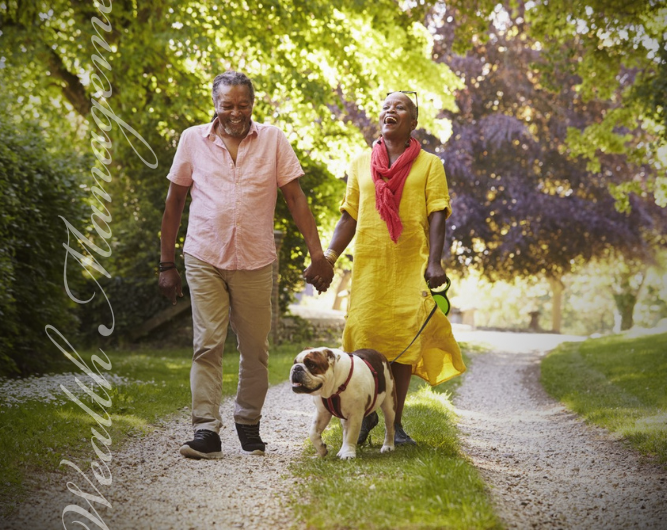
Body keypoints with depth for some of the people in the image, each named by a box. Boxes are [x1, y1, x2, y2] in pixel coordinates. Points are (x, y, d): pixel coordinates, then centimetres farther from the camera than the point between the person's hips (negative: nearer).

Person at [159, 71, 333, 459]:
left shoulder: (273, 140, 4)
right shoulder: (193, 140, 4)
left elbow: (296, 198, 4)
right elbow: (175, 201, 10)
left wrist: (318, 254, -4)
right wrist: (167, 263, 7)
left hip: (256, 262, 1)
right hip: (204, 259, -1)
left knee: (256, 349, 6)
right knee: (207, 345, -7)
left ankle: (249, 423, 23)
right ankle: (207, 431, -6)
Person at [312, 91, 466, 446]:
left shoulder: (429, 165, 8)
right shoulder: (361, 164, 14)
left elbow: (437, 216, 0)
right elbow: (349, 217, 14)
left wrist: (435, 262, -13)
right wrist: (328, 256, 2)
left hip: (411, 265, -1)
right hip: (368, 263, 2)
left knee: (404, 339, -2)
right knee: (364, 336, -4)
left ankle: (396, 421, 8)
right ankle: (367, 411, 15)